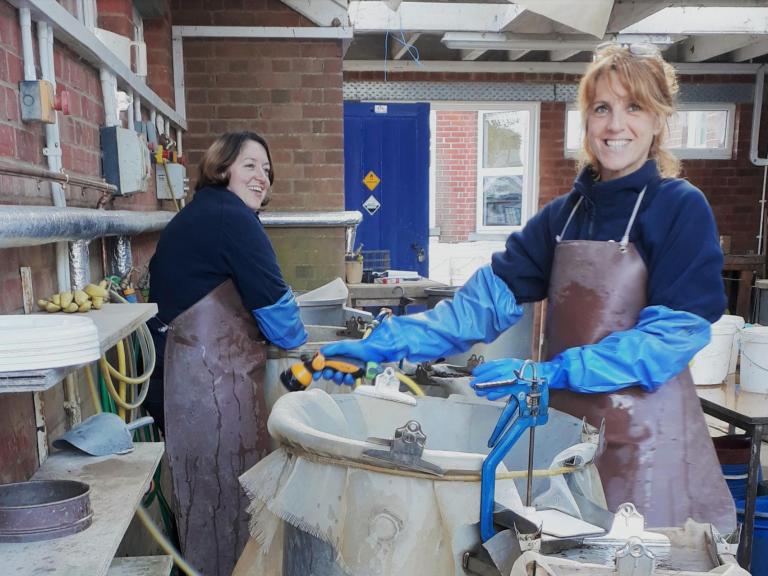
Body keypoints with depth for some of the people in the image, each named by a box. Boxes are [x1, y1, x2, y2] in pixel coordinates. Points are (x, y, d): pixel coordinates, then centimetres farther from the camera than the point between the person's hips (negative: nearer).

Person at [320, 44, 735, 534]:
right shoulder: (564, 214, 6)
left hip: (646, 431, -4)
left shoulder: (681, 207, -7)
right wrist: (388, 344, -16)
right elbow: (491, 296, -4)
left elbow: (676, 330, -16)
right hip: (566, 421, 4)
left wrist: (552, 372, -27)